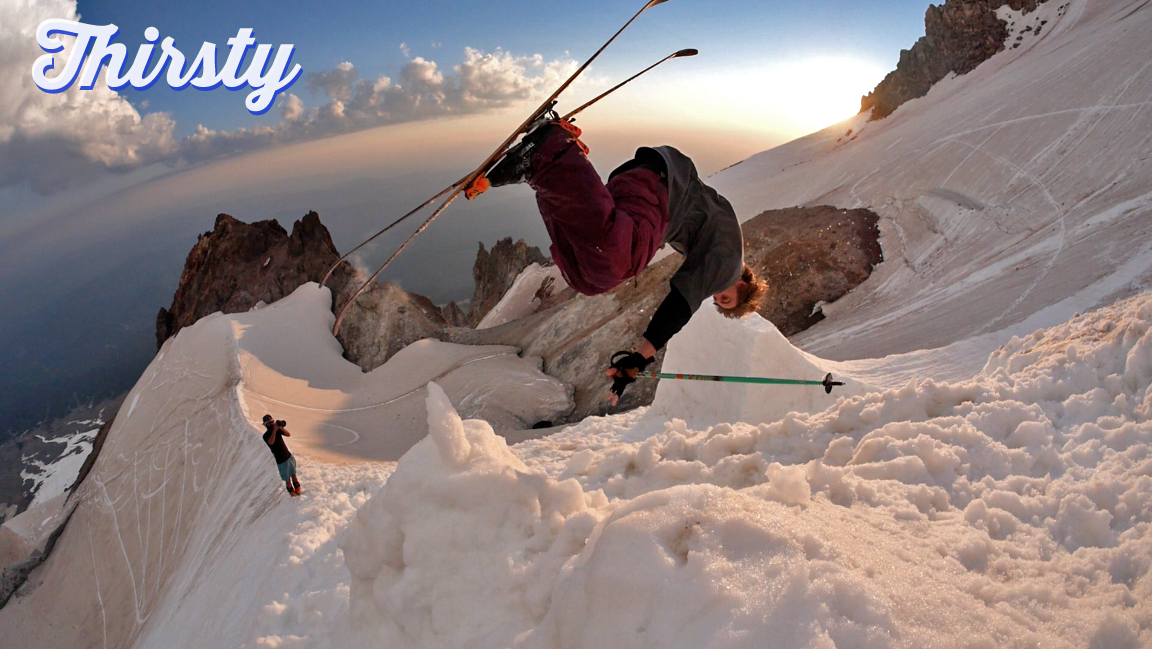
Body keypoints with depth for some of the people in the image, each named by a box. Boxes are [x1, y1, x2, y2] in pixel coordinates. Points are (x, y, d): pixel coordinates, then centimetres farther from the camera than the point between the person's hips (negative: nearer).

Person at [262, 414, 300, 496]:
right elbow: (271, 442, -34)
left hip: (289, 456, 4)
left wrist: (281, 428, -28)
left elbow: (288, 434, -12)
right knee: (287, 478, 6)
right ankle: (291, 491, 27)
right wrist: (274, 430, -40)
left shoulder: (278, 430, -1)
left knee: (293, 474, 16)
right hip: (281, 460, -4)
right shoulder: (266, 436, -14)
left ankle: (297, 488, 33)